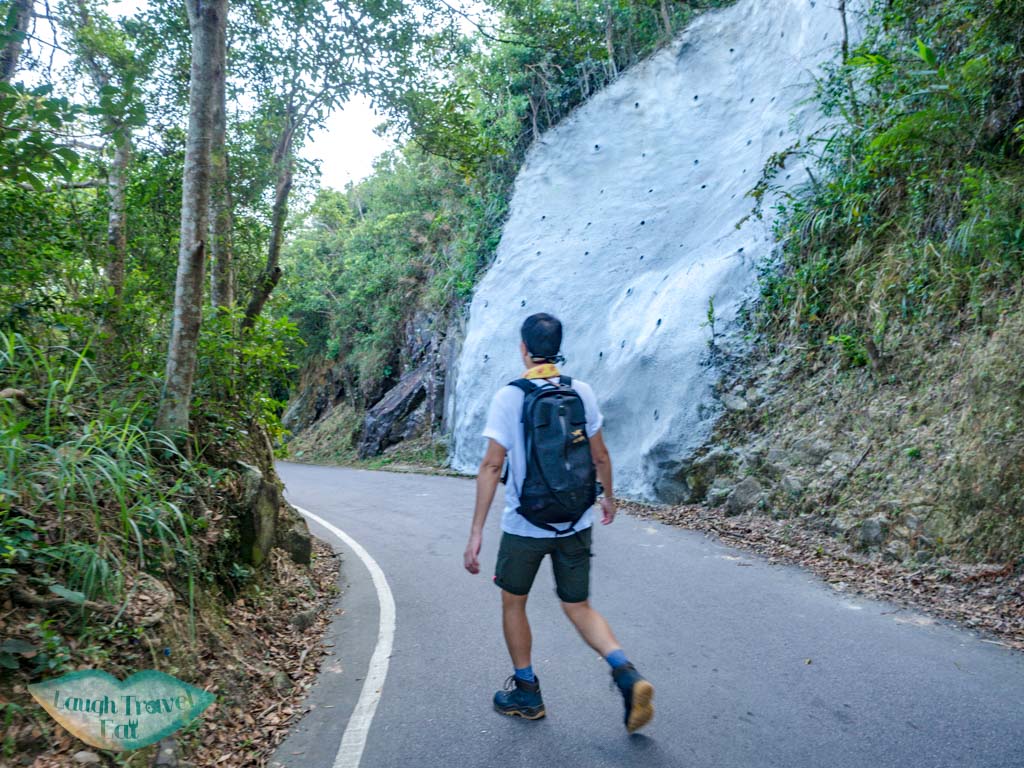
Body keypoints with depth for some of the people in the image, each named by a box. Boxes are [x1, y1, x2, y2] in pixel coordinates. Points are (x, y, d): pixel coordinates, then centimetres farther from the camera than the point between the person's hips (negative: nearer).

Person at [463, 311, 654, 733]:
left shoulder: (508, 397, -12)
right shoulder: (582, 392, -2)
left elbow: (491, 466, -15)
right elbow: (600, 456, 5)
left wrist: (476, 532, -12)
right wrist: (608, 497, 22)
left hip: (525, 526, -3)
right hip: (576, 523, 4)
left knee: (513, 602, 19)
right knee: (578, 607, 16)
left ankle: (526, 692, 30)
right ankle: (627, 674, -4)